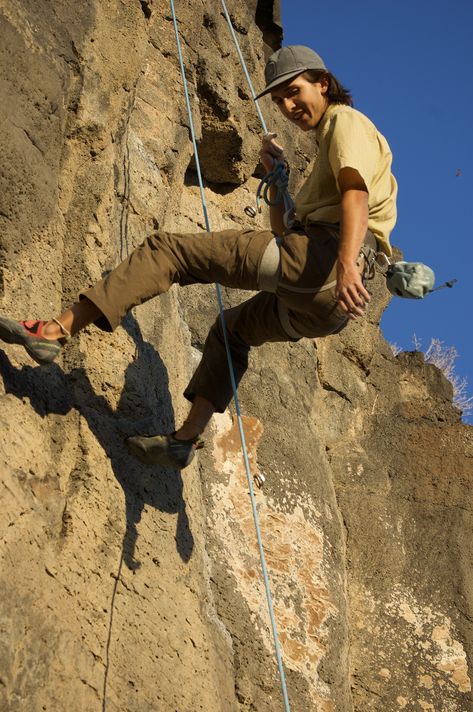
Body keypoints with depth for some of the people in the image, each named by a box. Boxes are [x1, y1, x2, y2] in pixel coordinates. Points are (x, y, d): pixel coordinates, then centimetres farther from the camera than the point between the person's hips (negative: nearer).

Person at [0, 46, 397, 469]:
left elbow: (356, 195, -16)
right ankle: (186, 439, 26)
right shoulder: (328, 143, 35)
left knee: (168, 250, -8)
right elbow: (283, 234, 36)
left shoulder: (346, 122, 6)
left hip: (322, 257, -9)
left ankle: (57, 331, -14)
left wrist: (346, 265, -32)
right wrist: (276, 174, 24)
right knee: (232, 328, 32)